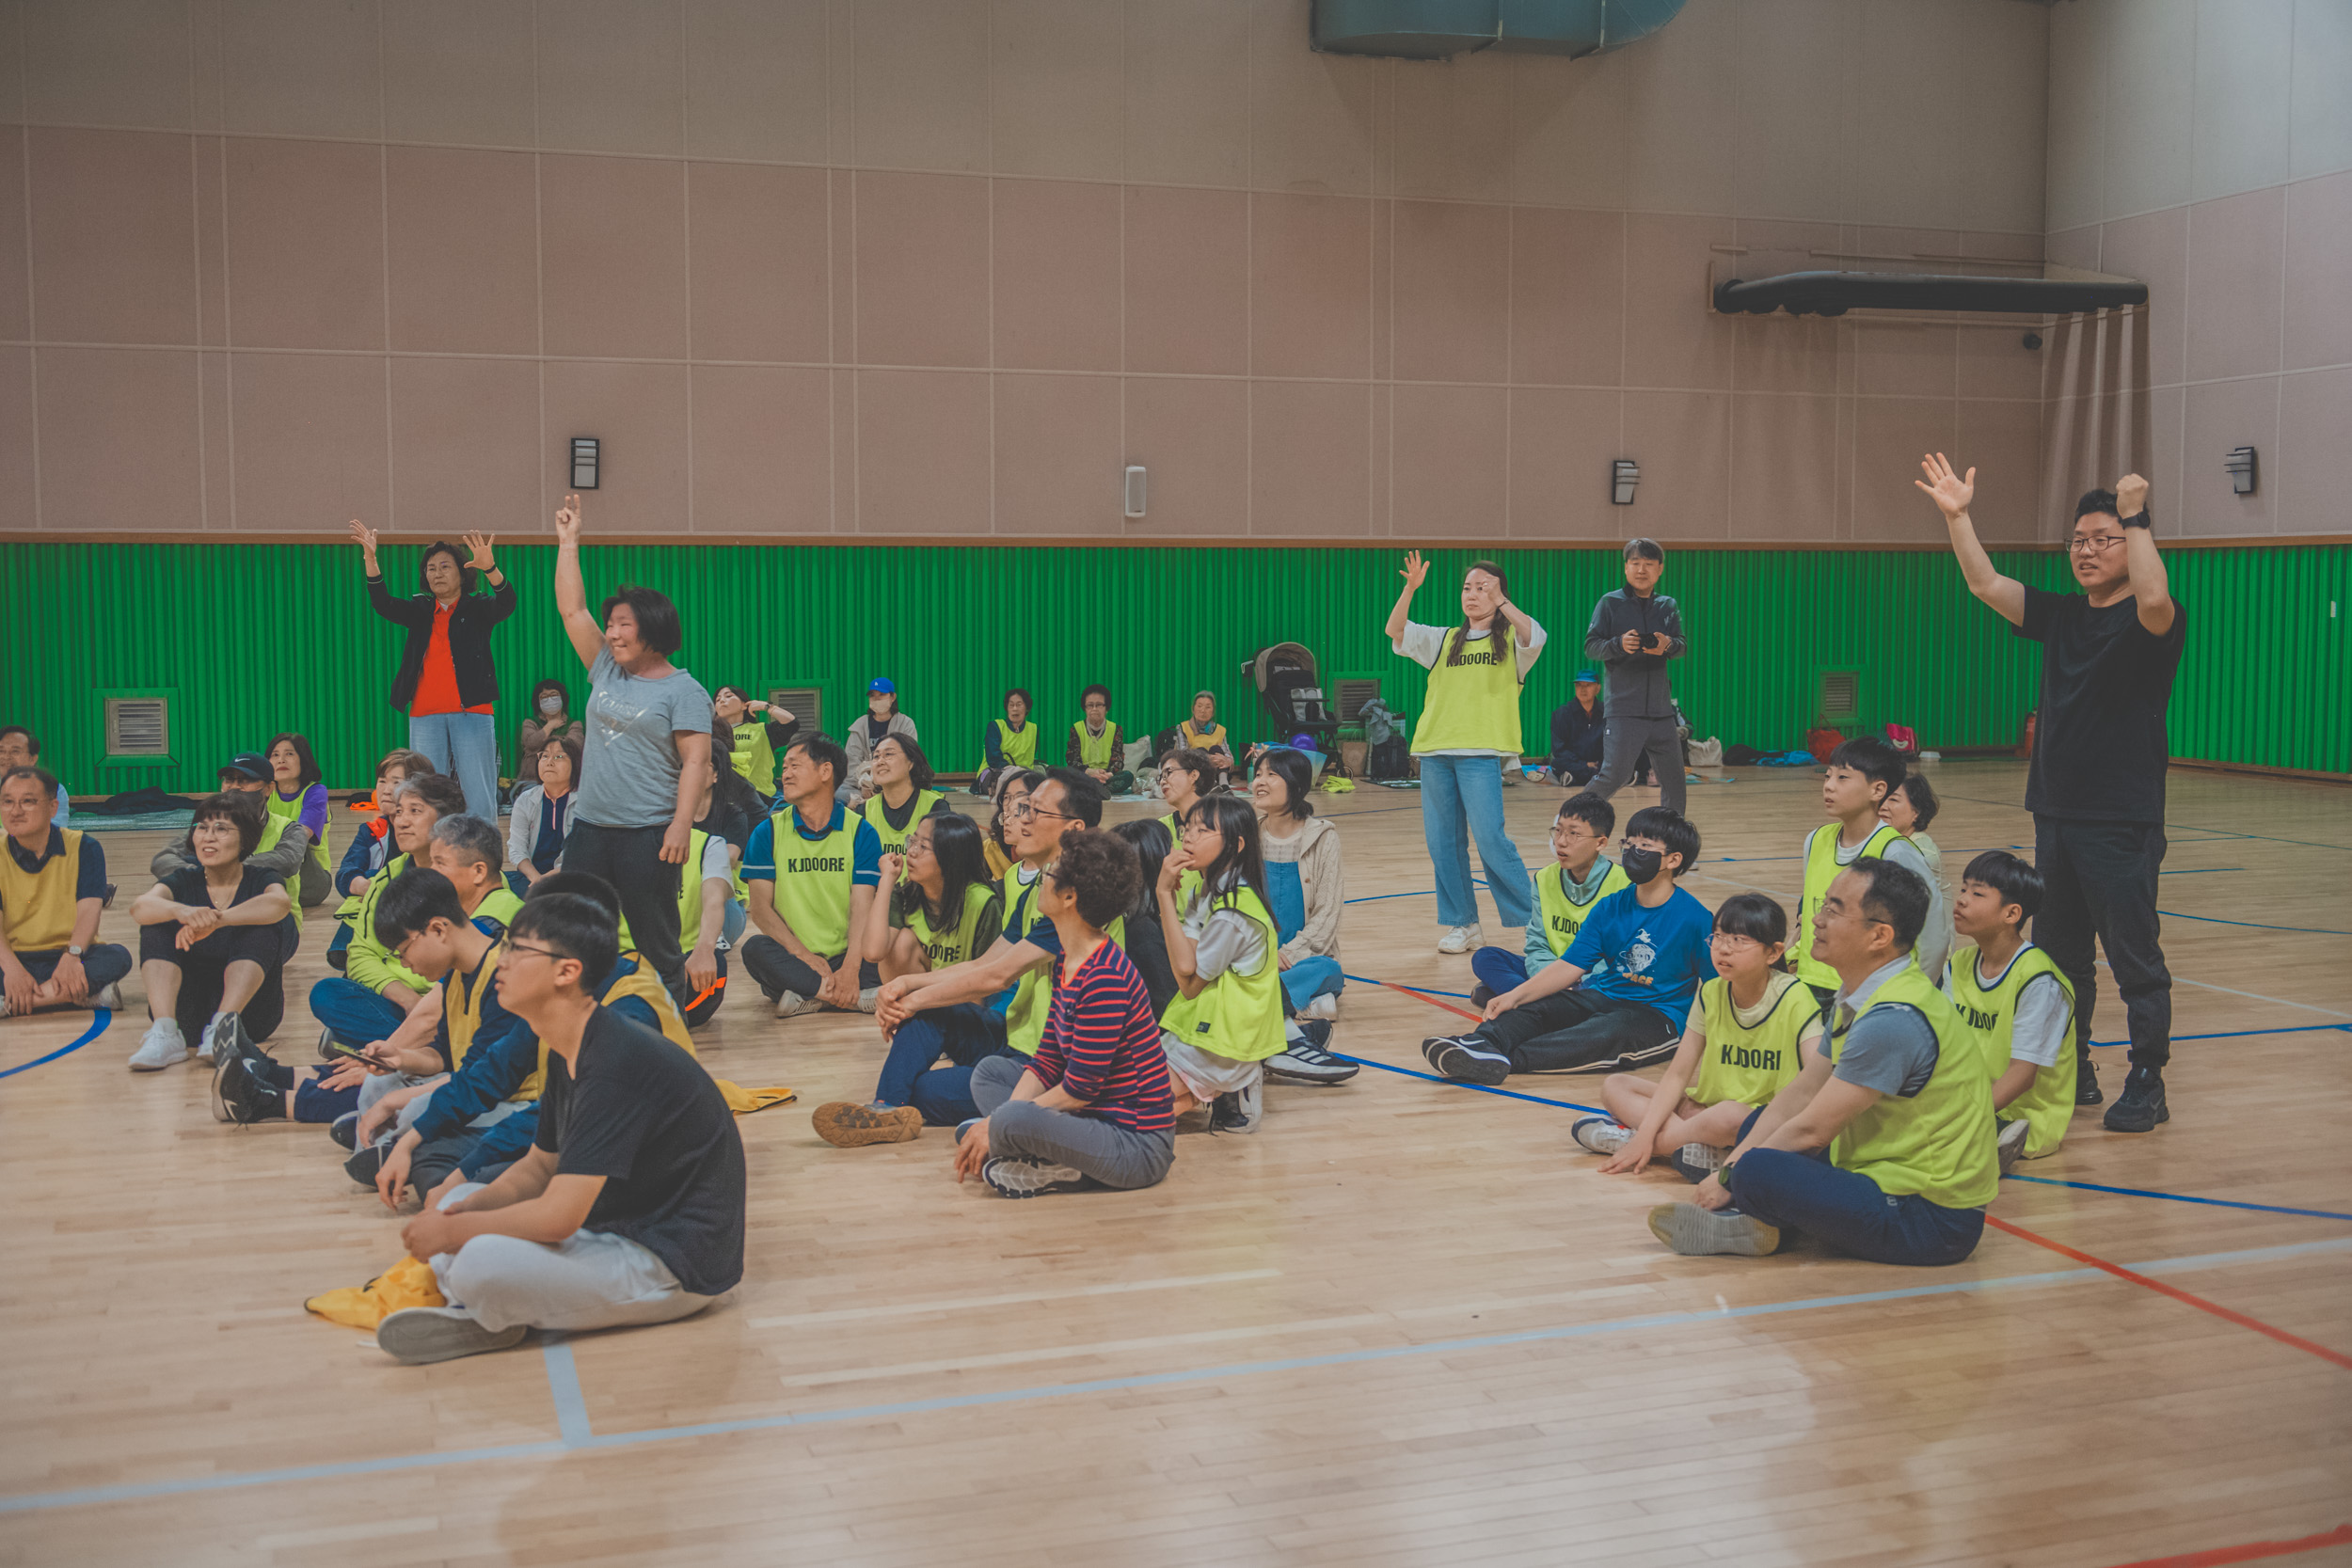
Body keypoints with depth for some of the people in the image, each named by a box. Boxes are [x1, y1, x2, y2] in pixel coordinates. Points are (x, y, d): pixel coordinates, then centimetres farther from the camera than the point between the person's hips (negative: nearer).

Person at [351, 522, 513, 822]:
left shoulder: (477, 609, 6)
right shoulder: (421, 610, 15)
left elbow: (506, 604, -13)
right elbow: (382, 604, 1)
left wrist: (490, 568, -34)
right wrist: (370, 560, -15)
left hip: (472, 712, -3)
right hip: (425, 715, 3)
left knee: (479, 797, -5)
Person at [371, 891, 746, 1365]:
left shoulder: (615, 1064, -25)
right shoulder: (569, 1052, 8)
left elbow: (558, 1216, -26)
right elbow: (538, 1167, 18)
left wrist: (452, 1232, -12)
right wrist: (463, 1209, -1)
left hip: (676, 1267, -11)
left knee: (482, 1263, -30)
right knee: (461, 1200, 15)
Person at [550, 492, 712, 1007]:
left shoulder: (683, 690, -4)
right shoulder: (606, 671, 14)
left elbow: (695, 761, -10)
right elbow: (571, 609, 15)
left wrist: (681, 824, -20)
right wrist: (568, 544, 13)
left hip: (648, 834, -6)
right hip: (590, 828, 6)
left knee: (658, 942, 1)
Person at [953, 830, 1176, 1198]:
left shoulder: (1105, 979, -23)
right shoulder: (1066, 961, 7)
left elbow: (1079, 1089, -21)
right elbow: (1047, 1061, 10)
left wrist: (999, 1122, -13)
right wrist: (1000, 1121, -3)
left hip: (1137, 1146, -11)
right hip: (1097, 1117, 11)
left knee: (1016, 1120, -33)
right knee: (990, 1071, 16)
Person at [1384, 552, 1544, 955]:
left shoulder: (1510, 639, 7)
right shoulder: (1443, 640, 18)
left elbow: (1533, 636, -16)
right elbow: (1395, 631, 5)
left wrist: (1500, 601, -23)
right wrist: (1410, 589, -9)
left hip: (1482, 752, -5)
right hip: (1435, 748, 5)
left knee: (1490, 838, -12)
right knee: (1442, 841, 5)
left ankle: (1531, 919, 0)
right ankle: (1462, 923, 15)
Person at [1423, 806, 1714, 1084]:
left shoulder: (1694, 919, -7)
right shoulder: (1610, 908, 6)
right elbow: (1570, 966, 0)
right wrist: (1515, 996, -13)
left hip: (1659, 1017, -5)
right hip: (1602, 997, 5)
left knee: (1608, 1030, -36)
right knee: (1537, 1007, -20)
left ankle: (1507, 1059, -52)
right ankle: (1482, 1042, -49)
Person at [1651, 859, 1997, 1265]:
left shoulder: (1894, 1019, -24)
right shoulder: (1860, 998, 9)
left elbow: (1812, 1129, -19)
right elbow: (1801, 1094, 13)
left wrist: (1731, 1178, -7)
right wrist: (1731, 1166, 3)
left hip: (1933, 1221, -11)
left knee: (1759, 1171, -29)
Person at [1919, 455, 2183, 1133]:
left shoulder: (2153, 623, -7)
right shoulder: (2060, 615, 12)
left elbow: (2154, 597, -30)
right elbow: (1986, 584, 7)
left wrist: (2135, 517, -25)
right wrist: (1957, 516, -3)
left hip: (2124, 822, -7)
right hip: (2056, 815, 7)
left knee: (2136, 961, -1)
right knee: (2058, 956, 14)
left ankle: (2147, 1086, 8)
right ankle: (2071, 1074, 26)